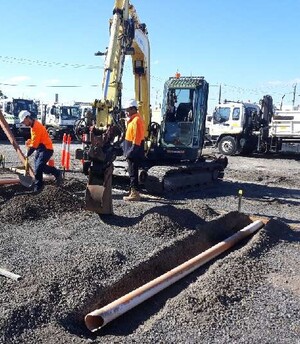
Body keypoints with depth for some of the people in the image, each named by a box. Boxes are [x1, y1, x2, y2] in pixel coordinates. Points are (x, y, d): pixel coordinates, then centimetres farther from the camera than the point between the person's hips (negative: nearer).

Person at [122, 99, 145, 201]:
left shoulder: (137, 120, -17)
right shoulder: (133, 119, 16)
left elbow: (137, 138, -22)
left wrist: (131, 152, -22)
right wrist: (128, 151, 18)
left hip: (134, 152, -10)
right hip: (132, 152, 10)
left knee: (133, 172, -6)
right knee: (132, 172, 15)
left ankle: (135, 194, 0)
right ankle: (133, 192, 23)